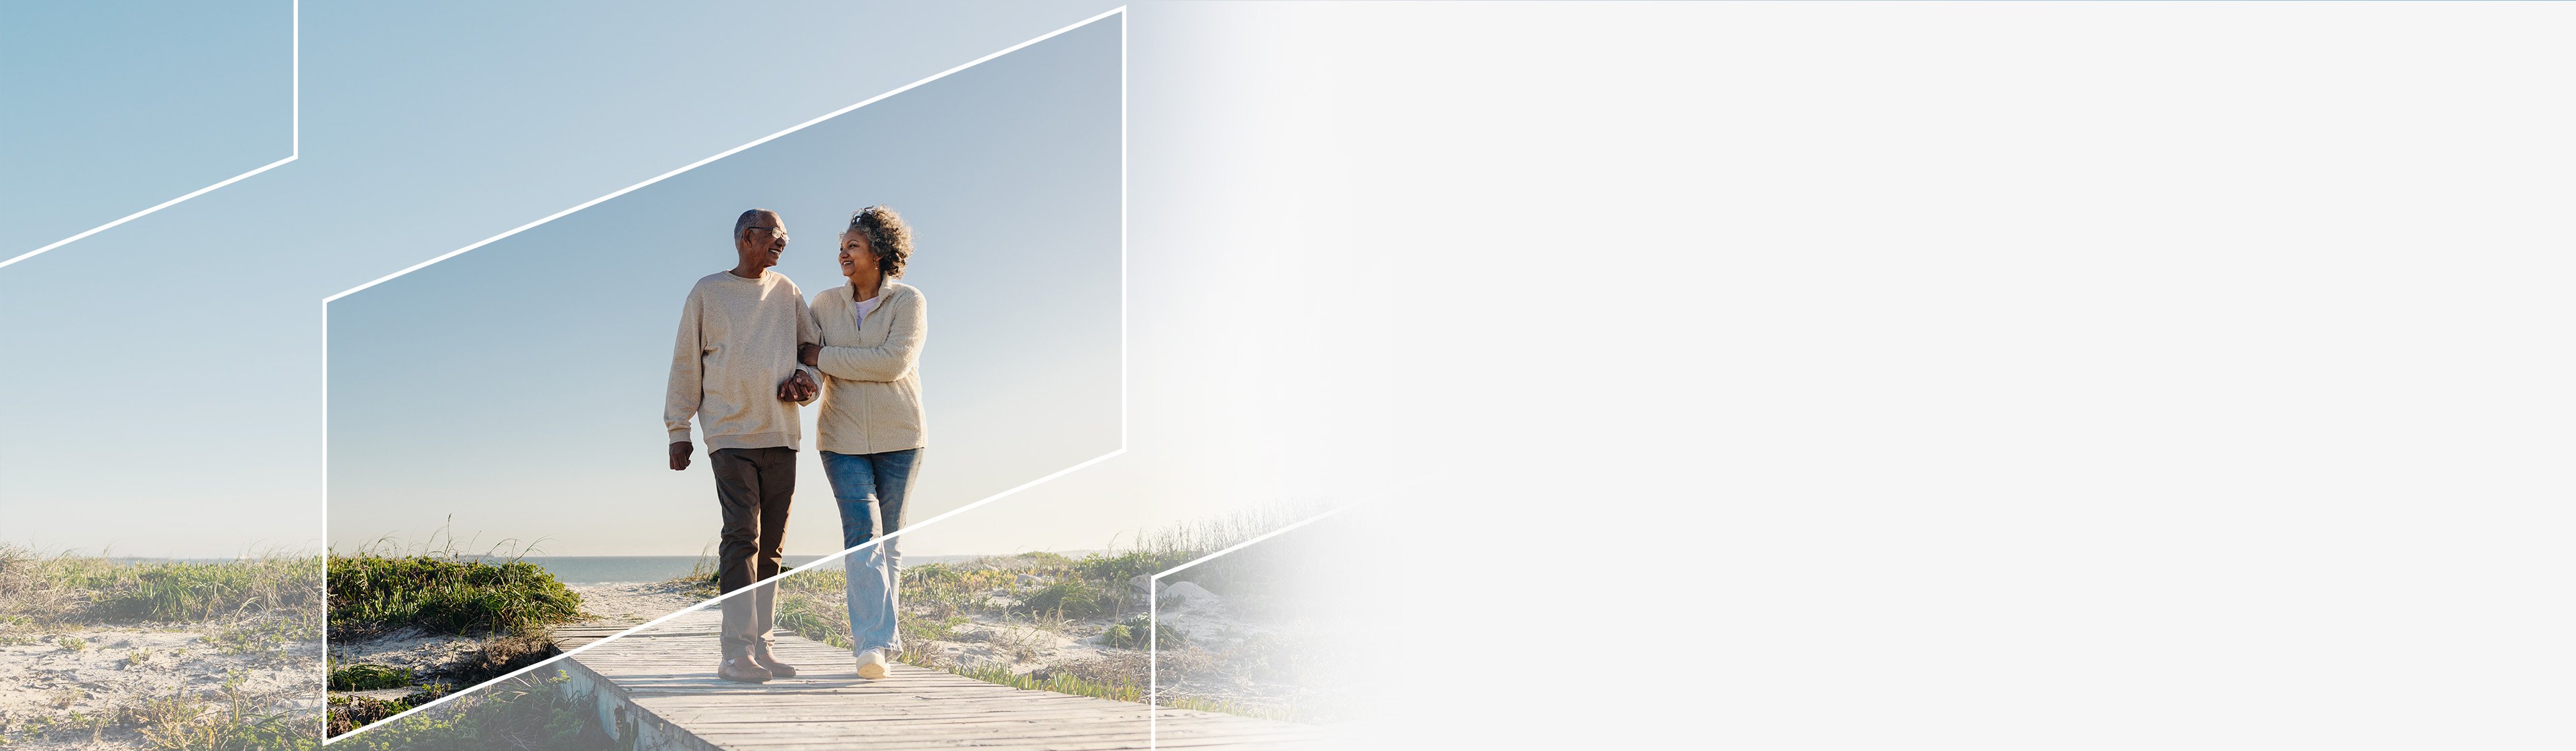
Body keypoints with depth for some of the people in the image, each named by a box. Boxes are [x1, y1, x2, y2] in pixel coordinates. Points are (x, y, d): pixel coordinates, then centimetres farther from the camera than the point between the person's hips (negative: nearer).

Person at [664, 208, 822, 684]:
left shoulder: (787, 292, 13)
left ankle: (760, 648, 10)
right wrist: (678, 430, 2)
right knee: (741, 536, -14)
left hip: (781, 434, 4)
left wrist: (806, 379, -5)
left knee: (770, 546, 5)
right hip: (731, 433, -4)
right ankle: (737, 654, -15)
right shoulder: (708, 292, 4)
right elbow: (686, 364, 5)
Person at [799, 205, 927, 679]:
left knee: (887, 540, 6)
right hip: (843, 438, 1)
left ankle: (872, 637, 18)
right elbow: (806, 359, 4)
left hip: (898, 438, -1)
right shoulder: (826, 304, 7)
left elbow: (893, 362, -19)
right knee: (862, 533, -14)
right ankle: (875, 644, -21)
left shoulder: (909, 302, -5)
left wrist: (823, 357, -15)